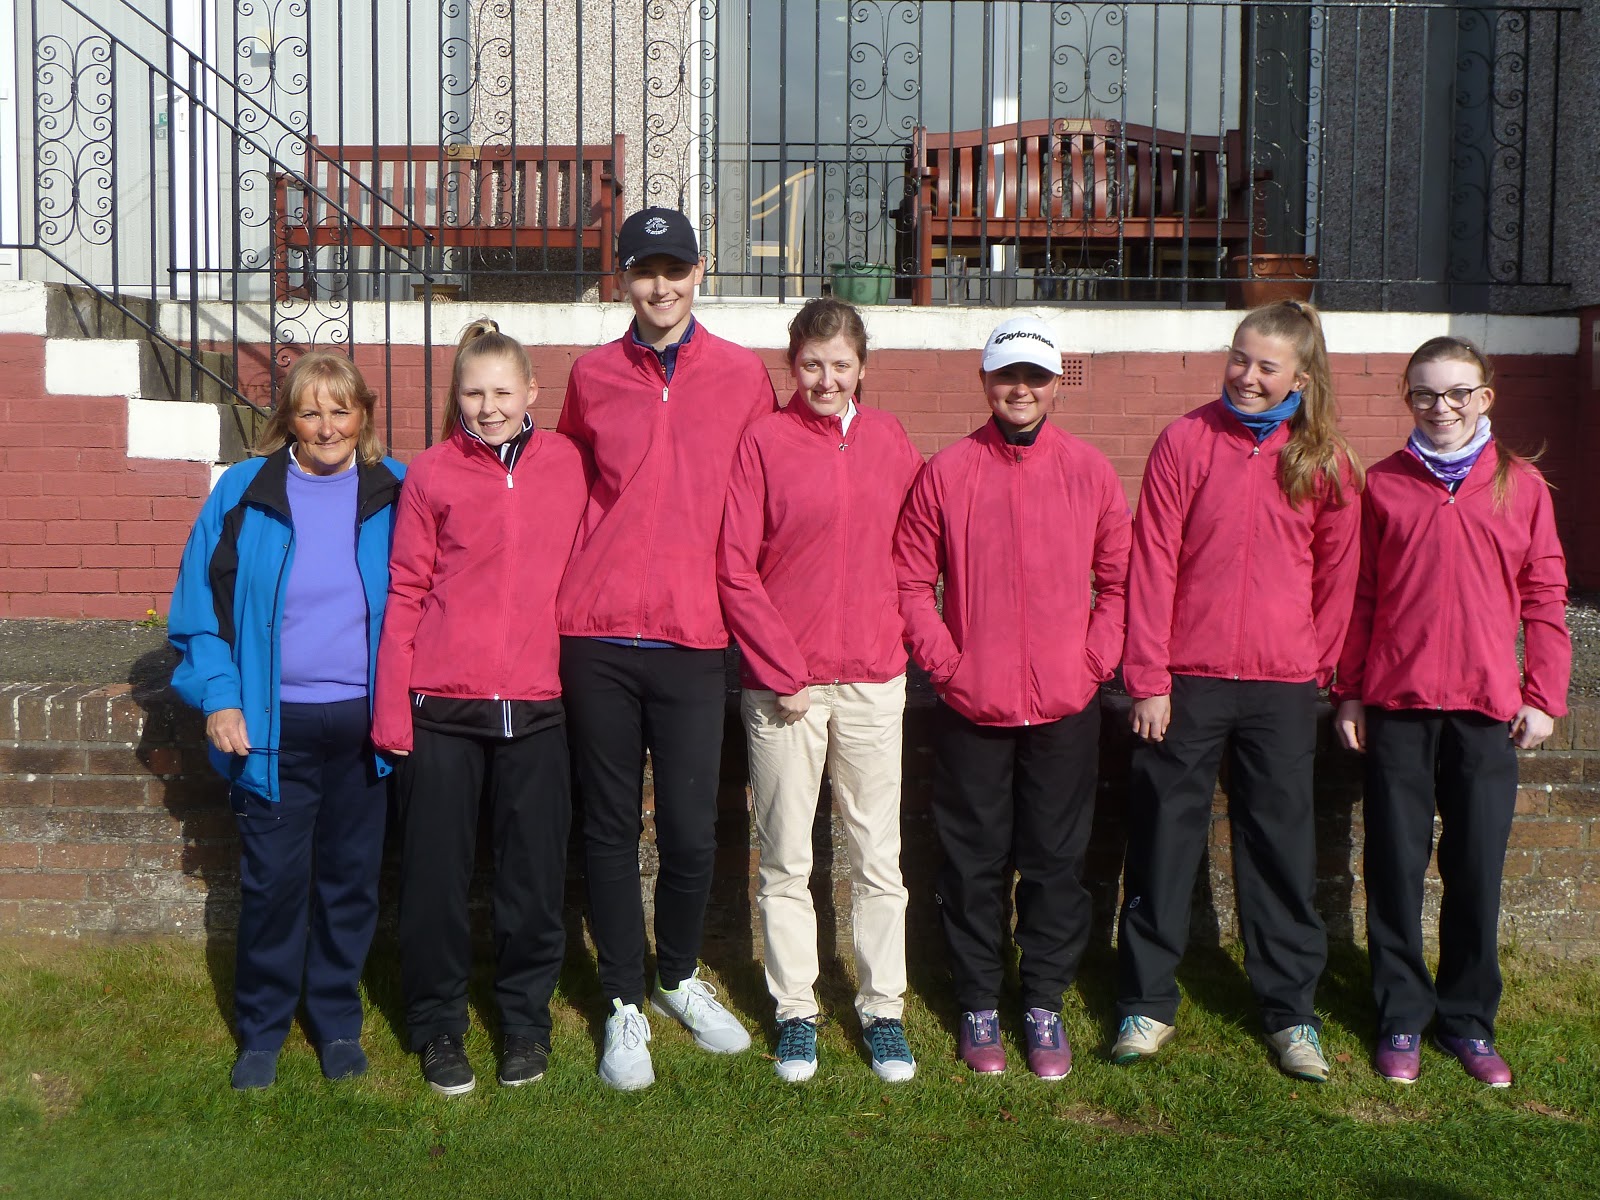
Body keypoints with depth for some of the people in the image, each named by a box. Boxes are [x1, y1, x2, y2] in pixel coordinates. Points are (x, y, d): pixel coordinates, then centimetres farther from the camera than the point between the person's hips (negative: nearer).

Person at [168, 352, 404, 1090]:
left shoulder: (394, 492, 1)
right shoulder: (243, 492, -1)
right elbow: (199, 604, 3)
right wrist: (218, 697, -6)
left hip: (366, 723, 1)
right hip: (274, 725, -1)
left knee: (351, 878, 11)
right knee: (272, 879, 4)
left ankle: (338, 1023, 28)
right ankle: (260, 1032, 22)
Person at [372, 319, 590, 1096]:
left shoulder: (568, 465, 4)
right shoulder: (431, 474, -1)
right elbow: (405, 594, 1)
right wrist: (391, 708, -3)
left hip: (536, 703, 1)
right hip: (441, 708, -1)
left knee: (535, 874, 9)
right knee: (436, 874, 8)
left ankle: (526, 1018, 29)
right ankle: (439, 1025, 26)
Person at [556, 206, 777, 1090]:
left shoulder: (743, 377, 5)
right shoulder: (592, 376, 8)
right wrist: (587, 580, 13)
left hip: (692, 637, -1)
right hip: (596, 635, 1)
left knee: (691, 829, 1)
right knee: (610, 826, 6)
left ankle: (680, 977, 28)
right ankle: (623, 1003, 21)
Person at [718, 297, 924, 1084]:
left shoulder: (888, 440, 6)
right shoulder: (764, 441, -3)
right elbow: (735, 570, -5)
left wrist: (899, 636, 2)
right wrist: (782, 671, -9)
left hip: (874, 679, 2)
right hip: (781, 685, -2)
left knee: (878, 857, 8)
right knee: (786, 859, 8)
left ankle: (883, 1009, 22)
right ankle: (795, 1010, 22)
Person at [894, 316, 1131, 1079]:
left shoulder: (1090, 473, 4)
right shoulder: (946, 472, 0)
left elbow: (1121, 579, 9)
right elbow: (910, 581, 3)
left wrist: (1094, 661, -1)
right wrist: (945, 662, -5)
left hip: (1066, 707, 1)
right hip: (971, 705, -1)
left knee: (1057, 862, 9)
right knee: (974, 864, 8)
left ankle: (1045, 1007, 24)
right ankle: (978, 1007, 23)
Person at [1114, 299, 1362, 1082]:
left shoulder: (1325, 461, 3)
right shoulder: (1185, 441, -2)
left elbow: (1338, 577, 10)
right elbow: (1152, 564, -3)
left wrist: (1321, 667, 6)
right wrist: (1147, 677, -7)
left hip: (1283, 683, 1)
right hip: (1188, 679, -1)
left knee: (1281, 845, 8)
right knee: (1163, 840, 6)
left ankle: (1291, 1010, 22)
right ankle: (1146, 1003, 19)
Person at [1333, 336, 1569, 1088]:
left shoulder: (1520, 485, 5)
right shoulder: (1383, 485, 5)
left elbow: (1545, 596, 6)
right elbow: (1359, 596, 7)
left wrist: (1543, 695, 1)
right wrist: (1349, 692, 4)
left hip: (1488, 707, 0)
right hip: (1396, 704, 0)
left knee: (1477, 871, 7)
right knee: (1396, 869, 6)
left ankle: (1468, 1019, 22)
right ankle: (1402, 1018, 19)